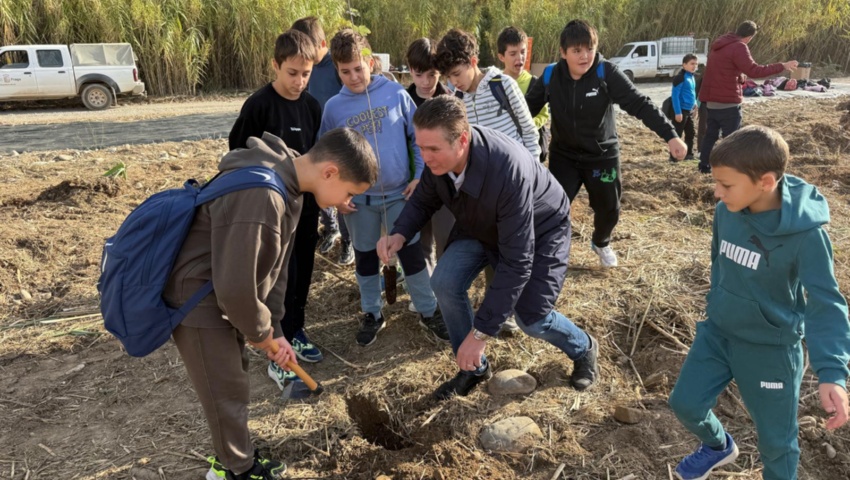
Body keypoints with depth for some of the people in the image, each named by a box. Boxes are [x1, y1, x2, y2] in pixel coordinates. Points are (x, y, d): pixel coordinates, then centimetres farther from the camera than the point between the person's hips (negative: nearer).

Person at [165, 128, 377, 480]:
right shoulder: (260, 195, -34)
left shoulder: (289, 186, 0)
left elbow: (274, 266, 7)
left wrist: (273, 329, 5)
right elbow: (234, 287, -30)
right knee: (227, 395, 8)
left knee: (234, 386, 22)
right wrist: (259, 331, -11)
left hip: (227, 296, 9)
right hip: (198, 301, -9)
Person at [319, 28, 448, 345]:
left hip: (399, 193, -1)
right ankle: (372, 314, 31)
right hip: (358, 198, 2)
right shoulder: (333, 107, -2)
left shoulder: (396, 93, -6)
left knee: (411, 254, 7)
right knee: (365, 258, 14)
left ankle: (428, 311, 24)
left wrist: (420, 176, -7)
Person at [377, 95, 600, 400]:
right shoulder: (438, 158, -25)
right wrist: (400, 234, -27)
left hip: (540, 230, -5)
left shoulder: (507, 171, -44)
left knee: (531, 316, -10)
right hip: (480, 226, 5)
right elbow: (423, 200, -3)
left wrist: (481, 332, -39)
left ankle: (583, 349, 27)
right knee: (445, 283, -16)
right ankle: (474, 367, 7)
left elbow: (517, 262, -41)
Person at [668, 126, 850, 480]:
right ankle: (718, 446, 42)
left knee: (776, 440, 11)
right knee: (685, 402, 11)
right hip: (716, 331, 5)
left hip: (771, 348, -4)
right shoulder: (725, 211, -11)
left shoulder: (805, 234, -26)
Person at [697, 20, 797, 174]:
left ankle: (704, 165, 21)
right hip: (728, 102, -8)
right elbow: (754, 71, -22)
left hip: (711, 99, 8)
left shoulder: (720, 45, 14)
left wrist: (740, 78, 33)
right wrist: (782, 66, -17)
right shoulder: (739, 47, -14)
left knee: (711, 134, 17)